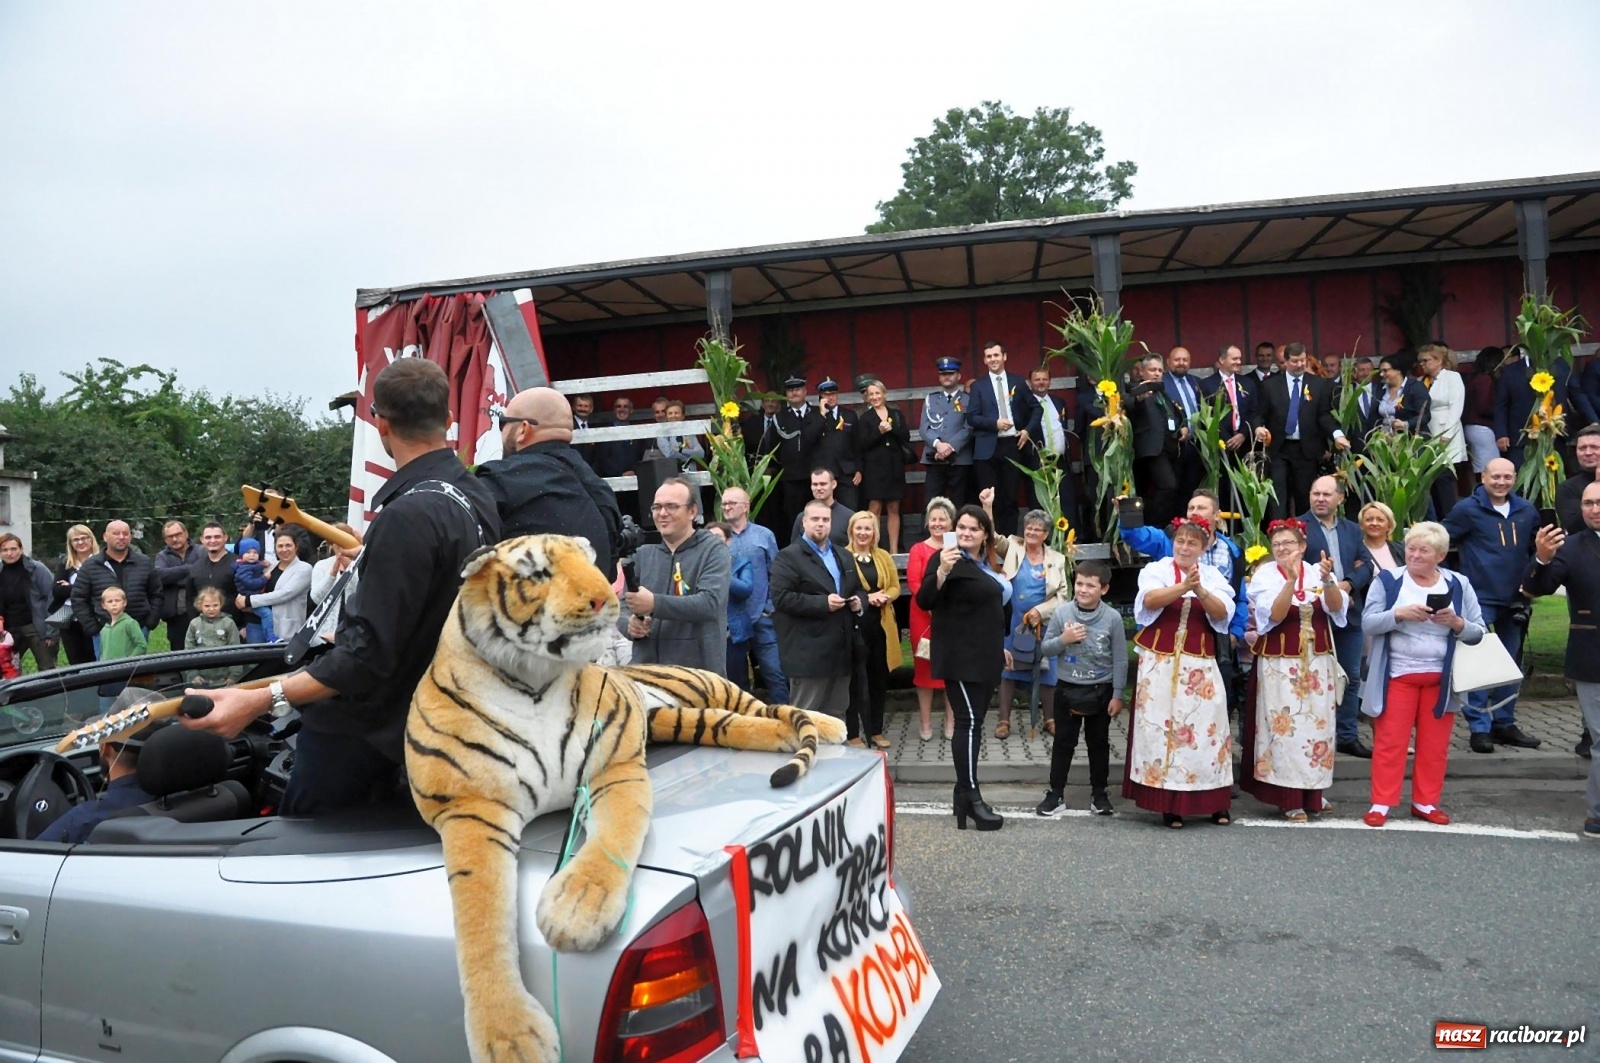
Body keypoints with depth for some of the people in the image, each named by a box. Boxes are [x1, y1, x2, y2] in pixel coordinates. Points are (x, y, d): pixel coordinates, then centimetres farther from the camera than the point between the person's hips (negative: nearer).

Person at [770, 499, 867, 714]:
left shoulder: (844, 556, 18)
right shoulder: (789, 556, -6)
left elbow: (859, 589, 26)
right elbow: (781, 598, -16)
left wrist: (860, 601, 1)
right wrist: (822, 603, -22)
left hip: (840, 649, 7)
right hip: (808, 653, -7)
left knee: (836, 715, 15)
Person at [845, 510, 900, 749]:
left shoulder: (884, 557, 11)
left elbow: (895, 587, 13)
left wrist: (885, 597, -8)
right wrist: (865, 598, -19)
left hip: (881, 625, 5)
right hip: (854, 626, -5)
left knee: (879, 680, 12)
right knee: (856, 681, -1)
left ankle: (876, 730, 24)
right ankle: (853, 734, 9)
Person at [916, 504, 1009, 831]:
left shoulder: (987, 564, 13)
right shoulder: (951, 561, -12)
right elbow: (924, 601, -25)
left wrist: (999, 647, 24)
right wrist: (941, 571, -41)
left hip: (985, 657, 8)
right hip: (961, 657, -8)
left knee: (974, 721, 10)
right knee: (969, 722, -11)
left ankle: (964, 790, 17)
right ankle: (971, 797, -9)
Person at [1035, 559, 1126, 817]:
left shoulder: (1112, 617, -9)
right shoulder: (1062, 613, -7)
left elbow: (1120, 660, -5)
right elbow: (1045, 648, -1)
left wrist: (1117, 694, -5)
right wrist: (1063, 639, -20)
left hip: (1100, 690, 0)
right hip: (1067, 688, 1)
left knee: (1098, 743, 13)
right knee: (1063, 742, 8)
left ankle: (1099, 793, 25)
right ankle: (1055, 793, 16)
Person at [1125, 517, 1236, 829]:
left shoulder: (1213, 576, 9)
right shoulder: (1156, 569, 3)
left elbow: (1222, 613, -6)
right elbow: (1150, 600, -16)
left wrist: (1200, 589, -21)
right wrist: (1184, 586, -29)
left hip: (1200, 664, 2)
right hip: (1160, 662, -2)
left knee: (1206, 726, 0)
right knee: (1162, 726, -3)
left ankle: (1213, 802, 11)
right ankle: (1169, 803, 4)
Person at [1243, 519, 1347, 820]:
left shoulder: (1317, 572, 4)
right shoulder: (1265, 575, -4)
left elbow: (1336, 607, -12)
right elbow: (1274, 614, -19)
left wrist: (1328, 580, -29)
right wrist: (1291, 580, -30)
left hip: (1317, 661, 3)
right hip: (1279, 663, -3)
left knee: (1318, 724, 8)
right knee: (1285, 724, -4)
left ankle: (1313, 793, 23)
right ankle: (1290, 799, 3)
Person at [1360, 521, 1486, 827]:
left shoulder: (1459, 585, 4)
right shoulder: (1387, 581, -2)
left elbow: (1478, 632, 2)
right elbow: (1368, 624, -10)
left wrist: (1456, 622, -18)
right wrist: (1400, 612, -25)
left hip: (1441, 679, 2)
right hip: (1397, 676, -2)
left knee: (1435, 744, 9)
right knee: (1390, 742, 1)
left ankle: (1425, 802, 23)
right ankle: (1381, 803, 8)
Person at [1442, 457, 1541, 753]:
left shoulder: (1526, 510, 8)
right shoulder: (1468, 509, -8)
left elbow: (1535, 550, 18)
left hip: (1514, 599, 6)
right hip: (1479, 598, -6)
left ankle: (1504, 724, 24)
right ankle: (1479, 728, 2)